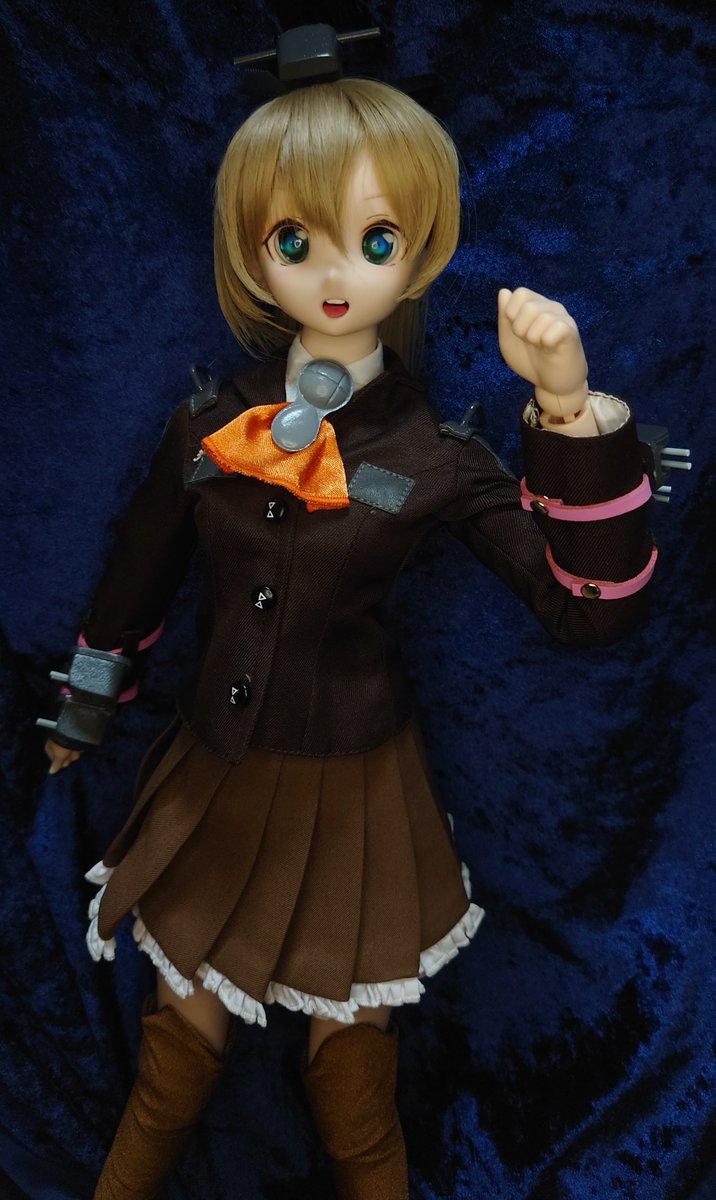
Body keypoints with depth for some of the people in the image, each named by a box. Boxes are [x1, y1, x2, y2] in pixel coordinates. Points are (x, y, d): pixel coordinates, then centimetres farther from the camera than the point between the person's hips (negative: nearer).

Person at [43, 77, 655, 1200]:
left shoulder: (438, 456, -13)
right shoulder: (209, 424, -5)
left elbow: (589, 605, -18)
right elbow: (135, 580, 8)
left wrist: (570, 412, -29)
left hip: (350, 781, -2)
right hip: (213, 771, 3)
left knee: (347, 1025, 18)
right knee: (187, 1004, 21)